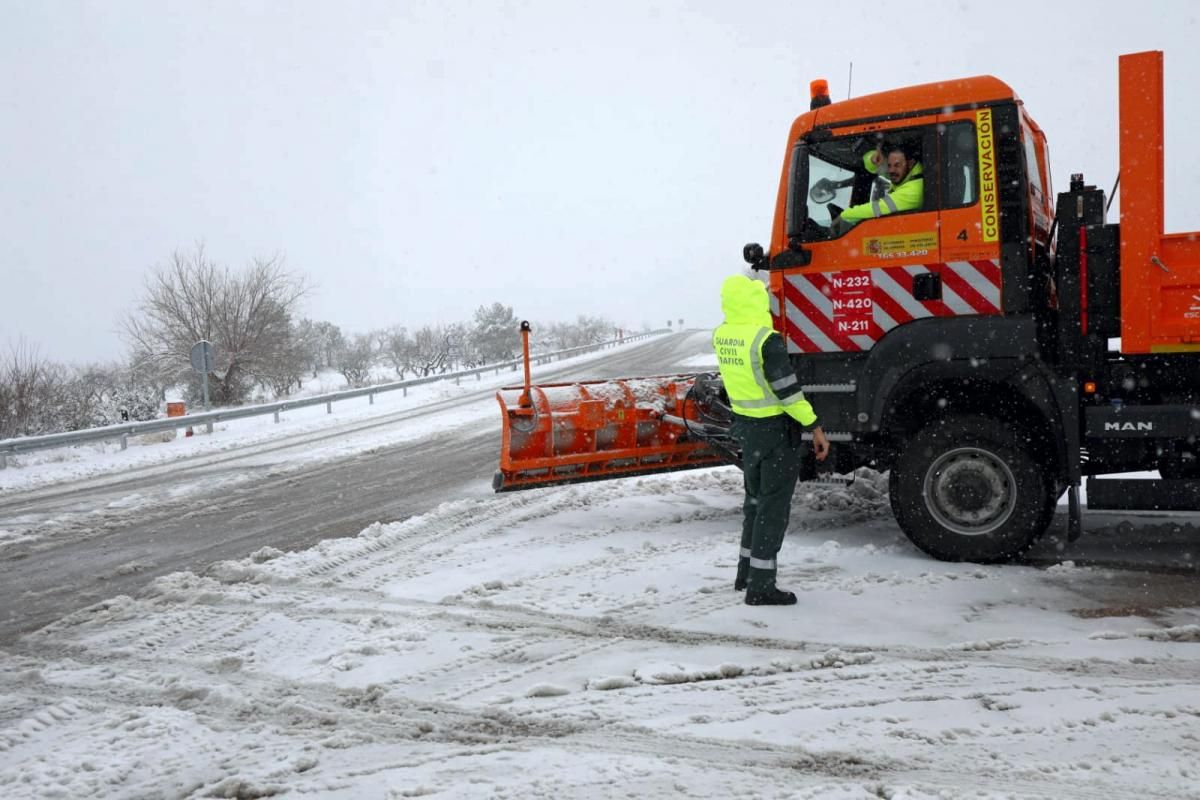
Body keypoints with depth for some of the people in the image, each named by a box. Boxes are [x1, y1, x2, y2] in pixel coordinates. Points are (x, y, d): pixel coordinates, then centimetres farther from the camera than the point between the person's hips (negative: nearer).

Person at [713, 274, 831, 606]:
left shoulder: (721, 336, -1)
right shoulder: (767, 340, -22)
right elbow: (788, 390, -21)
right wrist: (814, 426, -14)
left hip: (745, 426, 7)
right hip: (776, 429, -7)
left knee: (755, 499, 21)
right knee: (774, 506, 1)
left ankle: (746, 572, 31)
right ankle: (760, 587, 5)